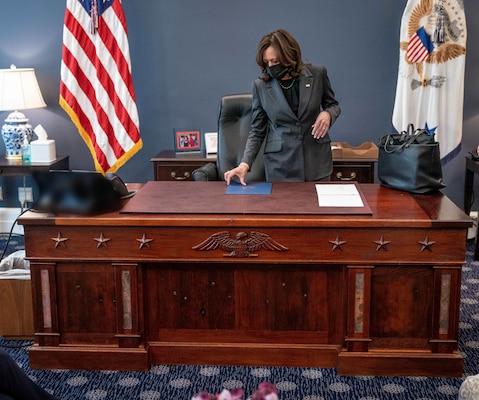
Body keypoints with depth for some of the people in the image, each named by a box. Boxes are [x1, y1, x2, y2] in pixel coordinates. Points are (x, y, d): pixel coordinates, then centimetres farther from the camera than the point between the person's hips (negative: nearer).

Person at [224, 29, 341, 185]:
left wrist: (327, 113, -12)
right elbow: (257, 130, 2)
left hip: (316, 160, 1)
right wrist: (245, 164, -11)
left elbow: (333, 105, 12)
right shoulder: (261, 86, -4)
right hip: (280, 164, -1)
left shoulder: (317, 74, -4)